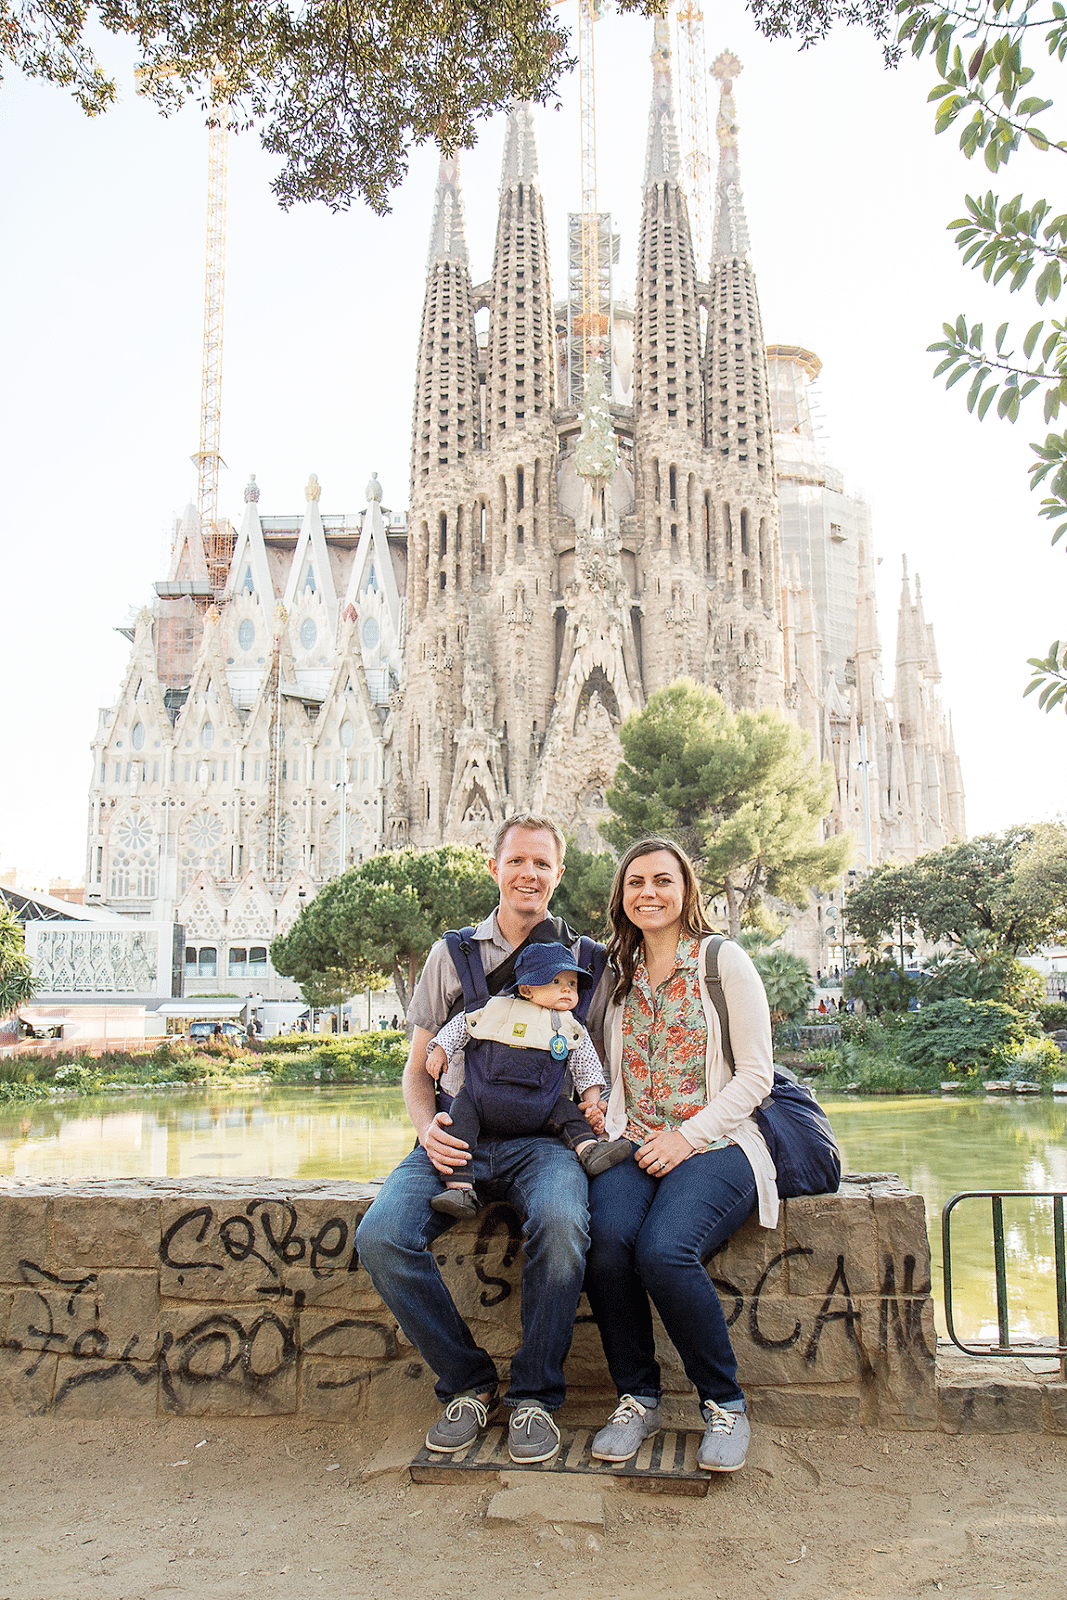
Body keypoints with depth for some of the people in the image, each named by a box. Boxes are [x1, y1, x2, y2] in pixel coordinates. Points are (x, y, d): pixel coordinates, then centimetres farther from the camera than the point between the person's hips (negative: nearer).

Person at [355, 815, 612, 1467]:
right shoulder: (451, 954, 15)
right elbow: (418, 1070, 18)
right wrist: (429, 1126, -3)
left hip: (543, 1138, -2)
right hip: (458, 1137, 2)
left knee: (559, 1221, -36)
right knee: (382, 1235, -25)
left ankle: (536, 1395, -11)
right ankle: (468, 1383, -2)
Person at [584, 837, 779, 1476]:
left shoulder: (724, 961, 2)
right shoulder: (617, 974, 16)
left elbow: (756, 1076, -2)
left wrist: (688, 1136, -11)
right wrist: (607, 1132, 1)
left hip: (716, 1144, -3)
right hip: (633, 1147, 4)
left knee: (663, 1249, -30)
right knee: (607, 1239, -28)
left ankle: (725, 1403, -7)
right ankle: (638, 1398, -6)